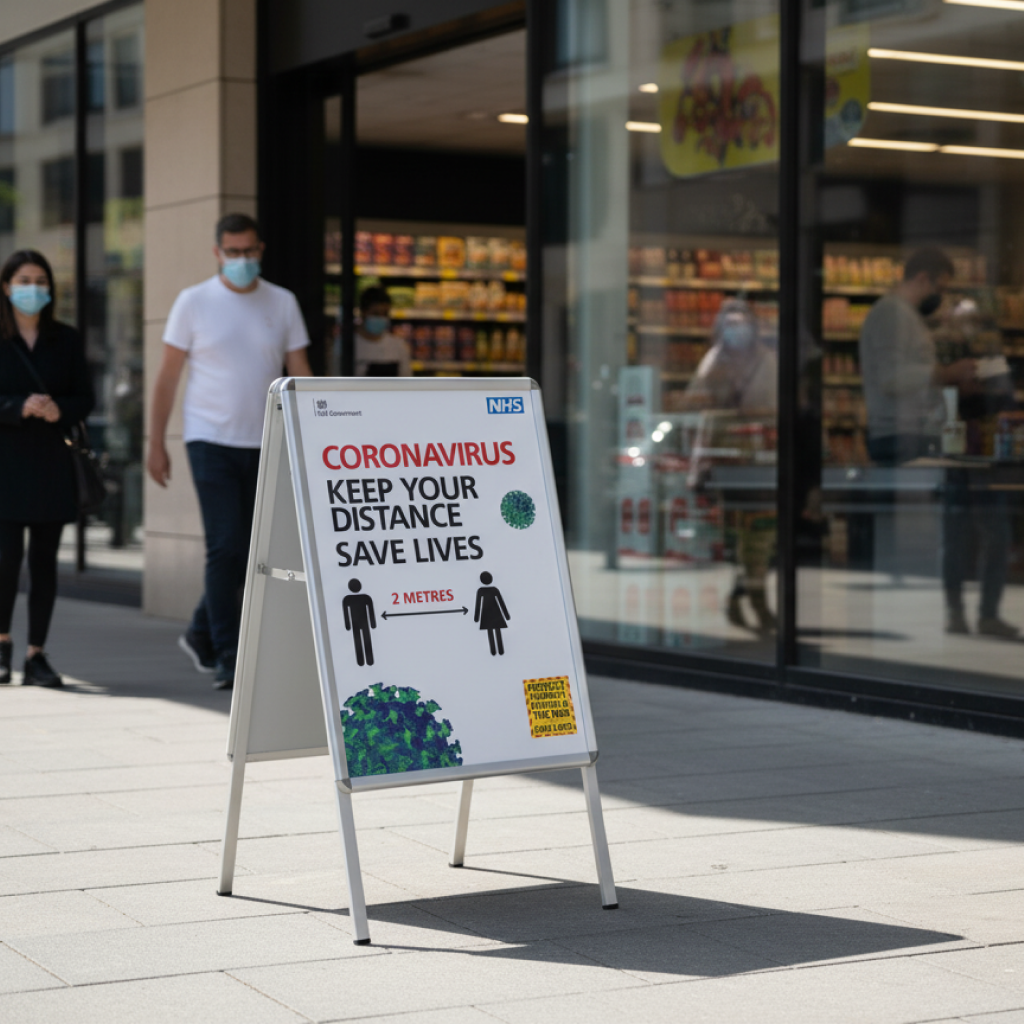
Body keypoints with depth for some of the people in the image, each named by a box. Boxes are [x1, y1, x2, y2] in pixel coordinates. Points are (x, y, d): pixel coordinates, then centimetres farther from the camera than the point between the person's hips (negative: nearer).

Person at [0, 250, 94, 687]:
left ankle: (36, 654, 9)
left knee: (45, 559, 3)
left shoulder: (66, 340, 10)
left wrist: (60, 410, -14)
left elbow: (85, 398, 6)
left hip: (51, 460, 3)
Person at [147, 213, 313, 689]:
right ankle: (229, 660, -6)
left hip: (263, 444, 4)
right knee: (226, 547, -11)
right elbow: (167, 376, 3)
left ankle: (201, 636, 29)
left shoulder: (282, 303, 7)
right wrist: (156, 443, -1)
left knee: (248, 552, 9)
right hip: (211, 440, -4)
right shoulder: (194, 302, 0)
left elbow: (300, 373, 7)